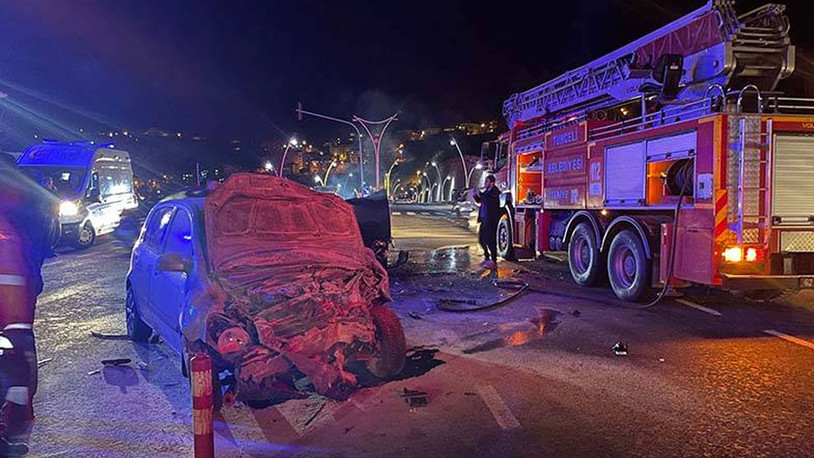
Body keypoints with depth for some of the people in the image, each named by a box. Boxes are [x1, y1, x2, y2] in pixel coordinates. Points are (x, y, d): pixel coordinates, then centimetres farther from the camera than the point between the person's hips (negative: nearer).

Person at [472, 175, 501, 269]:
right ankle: (487, 258, 29)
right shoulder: (486, 191, 15)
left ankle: (494, 261, 0)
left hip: (491, 220, -9)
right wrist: (475, 195, 3)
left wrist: (480, 194, -18)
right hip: (484, 219, 9)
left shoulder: (495, 192, -11)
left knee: (490, 240, -6)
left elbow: (488, 198, -29)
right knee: (481, 239, 15)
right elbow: (479, 201, 20)